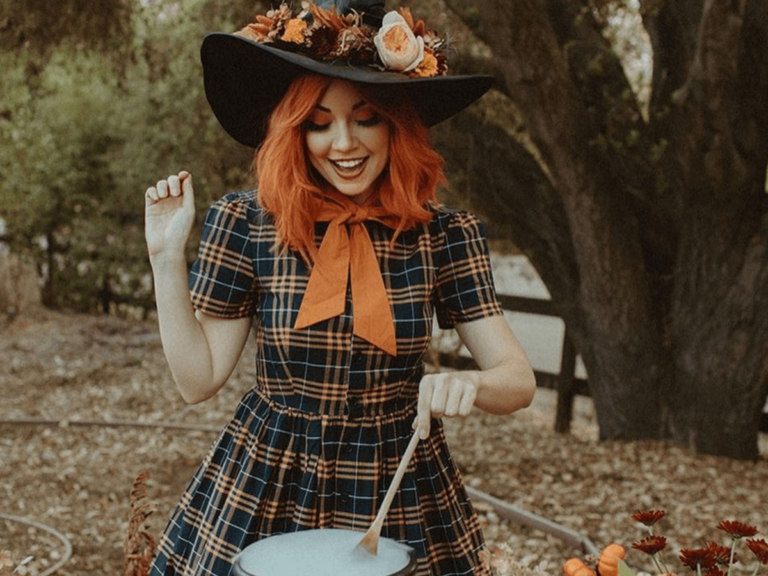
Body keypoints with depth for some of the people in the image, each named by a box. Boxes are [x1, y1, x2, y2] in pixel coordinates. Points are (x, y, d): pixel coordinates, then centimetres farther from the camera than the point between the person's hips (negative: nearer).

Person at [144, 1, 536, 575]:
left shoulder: (444, 236, -10)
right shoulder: (246, 222, -10)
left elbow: (520, 382, -10)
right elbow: (199, 378, -5)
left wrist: (467, 383, -31)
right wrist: (167, 258, -14)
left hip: (401, 492, 0)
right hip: (265, 492, 0)